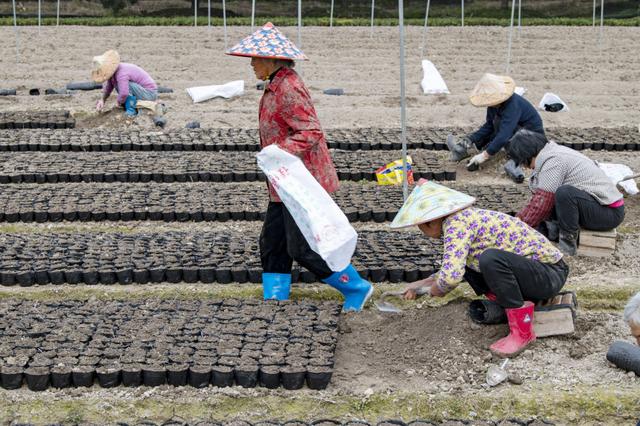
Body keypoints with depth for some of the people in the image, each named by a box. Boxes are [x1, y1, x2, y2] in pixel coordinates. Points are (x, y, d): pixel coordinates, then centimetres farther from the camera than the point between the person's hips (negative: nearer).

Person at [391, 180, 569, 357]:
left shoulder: (457, 223, -20)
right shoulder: (464, 218, 8)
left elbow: (451, 276, -32)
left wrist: (436, 289, -10)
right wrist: (424, 283, 25)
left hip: (551, 273, -9)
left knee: (490, 259, -34)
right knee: (462, 258, 9)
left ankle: (523, 331, -18)